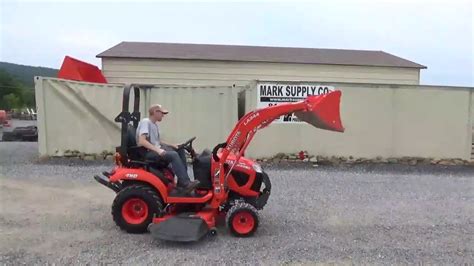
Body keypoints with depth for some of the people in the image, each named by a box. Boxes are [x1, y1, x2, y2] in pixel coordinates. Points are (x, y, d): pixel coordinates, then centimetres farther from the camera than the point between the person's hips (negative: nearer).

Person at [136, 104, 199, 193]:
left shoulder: (155, 124, 16)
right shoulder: (145, 122, -13)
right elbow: (141, 141, -25)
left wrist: (171, 145, 8)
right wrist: (157, 149, -32)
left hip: (156, 149, 10)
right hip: (148, 152, -10)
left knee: (180, 151, 1)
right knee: (173, 155, -29)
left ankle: (182, 182, -3)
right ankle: (185, 184, -29)